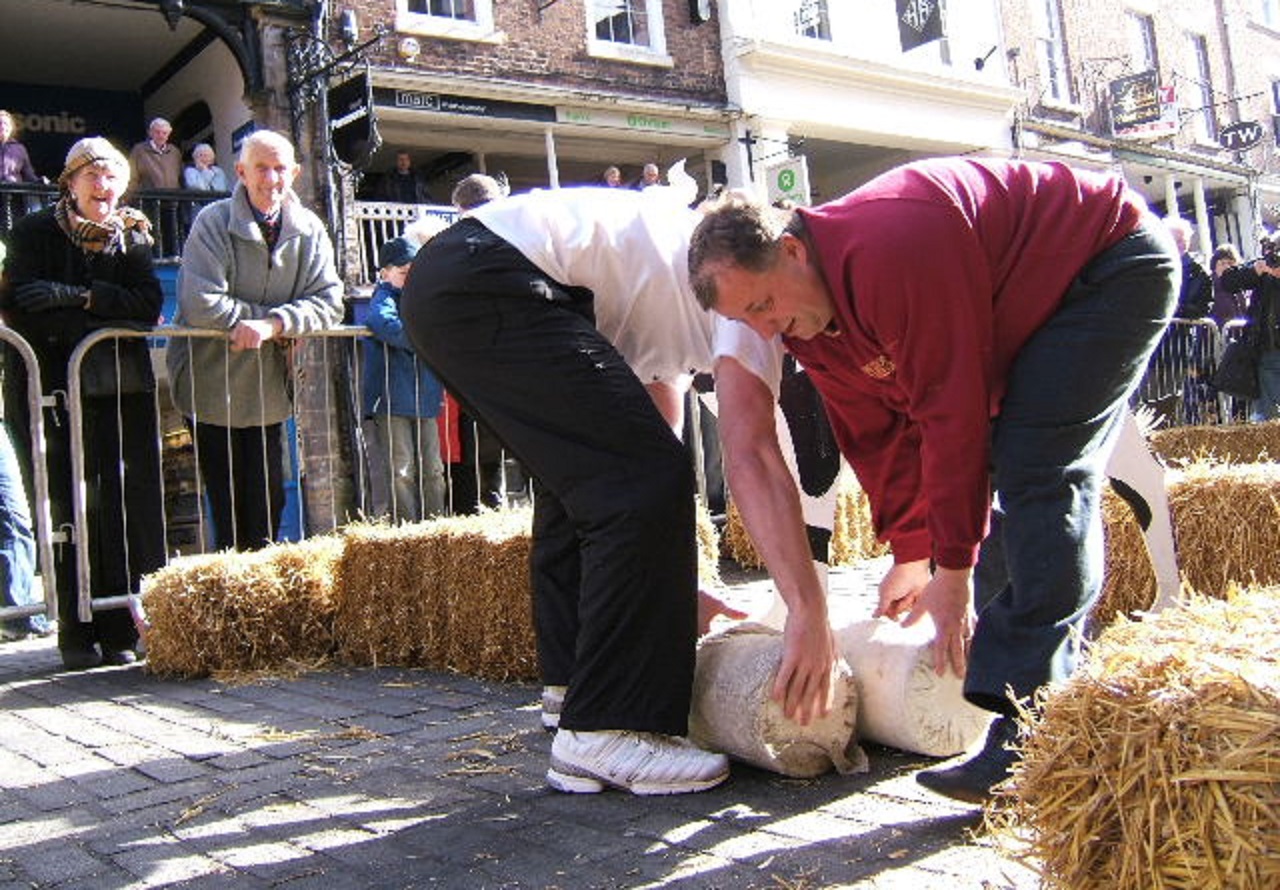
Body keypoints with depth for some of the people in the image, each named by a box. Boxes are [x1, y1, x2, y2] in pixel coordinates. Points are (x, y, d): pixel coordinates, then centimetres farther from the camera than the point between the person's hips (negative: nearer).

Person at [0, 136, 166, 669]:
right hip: (62, 389, -2)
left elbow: (149, 304, -2)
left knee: (131, 506, -4)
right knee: (73, 509, -5)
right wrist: (109, 316, -11)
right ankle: (78, 634, 3)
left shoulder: (133, 236, 12)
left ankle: (123, 629, 3)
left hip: (126, 388, 2)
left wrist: (79, 296, -14)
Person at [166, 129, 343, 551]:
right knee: (227, 507, 4)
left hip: (268, 388, 4)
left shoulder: (309, 230, 1)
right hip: (212, 386, -3)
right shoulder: (213, 223, -12)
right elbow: (201, 304, -22)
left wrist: (273, 324, -23)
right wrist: (278, 317, -17)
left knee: (269, 501, 9)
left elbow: (329, 302, -7)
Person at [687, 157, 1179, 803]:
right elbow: (876, 434, 2)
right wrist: (913, 551, 1)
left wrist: (954, 568, -25)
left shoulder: (891, 251, -35)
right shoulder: (808, 319, -6)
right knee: (992, 470, 3)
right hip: (1036, 304, 9)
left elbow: (954, 412, -32)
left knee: (1039, 477, -21)